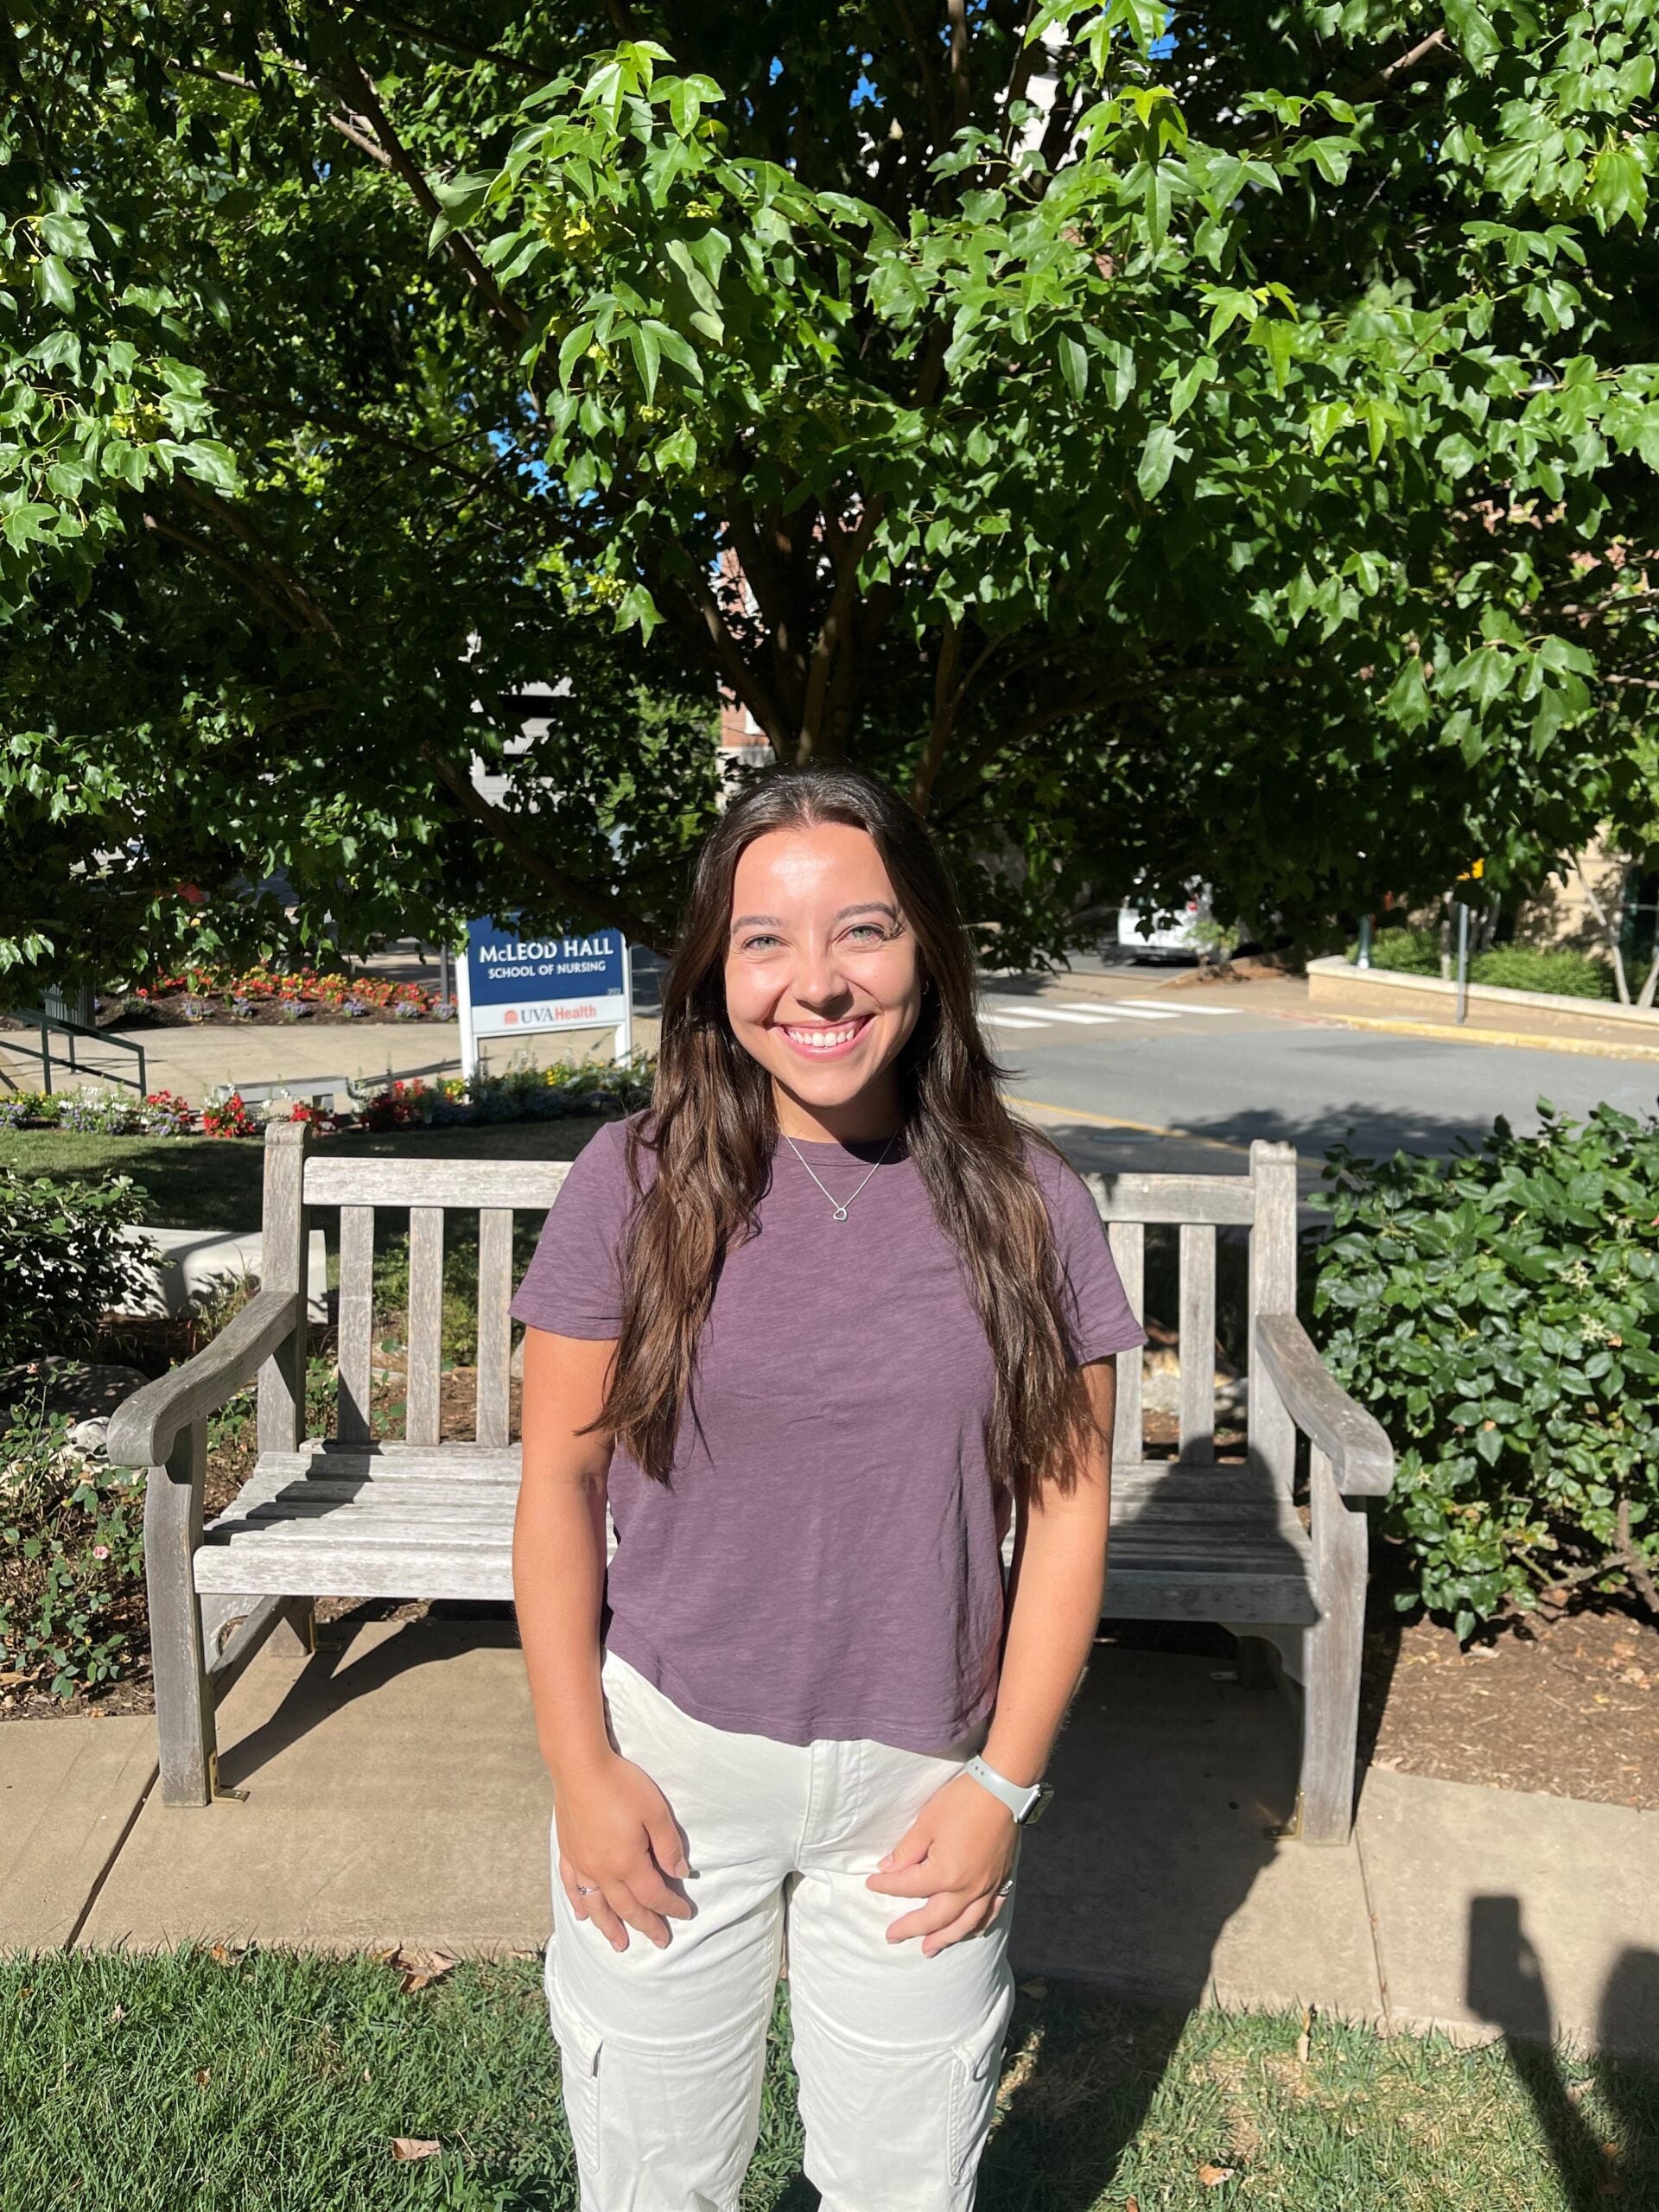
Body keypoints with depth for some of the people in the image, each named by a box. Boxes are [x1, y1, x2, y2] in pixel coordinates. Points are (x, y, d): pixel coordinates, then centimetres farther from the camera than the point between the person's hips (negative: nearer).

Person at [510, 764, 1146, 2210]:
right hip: (670, 1763, 0)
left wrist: (1005, 1784, -4)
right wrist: (580, 1769, -5)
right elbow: (561, 1481, -5)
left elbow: (1067, 1508, -3)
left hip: (924, 1779, 1)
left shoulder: (1027, 1206, -8)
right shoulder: (635, 1183, -10)